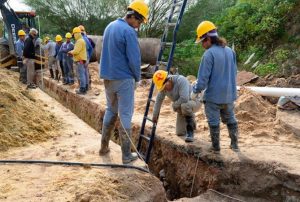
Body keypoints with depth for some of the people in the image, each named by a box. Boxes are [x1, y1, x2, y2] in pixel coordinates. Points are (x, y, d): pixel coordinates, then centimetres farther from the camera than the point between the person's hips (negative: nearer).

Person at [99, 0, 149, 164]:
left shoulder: (110, 26, 10)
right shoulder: (129, 31, -16)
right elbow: (134, 59, -18)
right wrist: (137, 77, 1)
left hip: (107, 77, 8)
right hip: (124, 79, -8)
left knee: (110, 111, 19)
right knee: (125, 115, 0)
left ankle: (104, 147, 26)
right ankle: (126, 155, 8)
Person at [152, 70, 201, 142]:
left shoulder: (181, 80, -31)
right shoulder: (163, 86, -10)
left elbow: (184, 99, -39)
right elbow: (159, 100, 2)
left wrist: (174, 105, -21)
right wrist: (155, 115, 8)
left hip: (194, 101, -6)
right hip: (182, 108, 7)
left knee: (184, 106, -41)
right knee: (180, 133, 3)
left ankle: (190, 131, -25)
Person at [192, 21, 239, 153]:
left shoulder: (209, 54, -19)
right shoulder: (230, 51, 3)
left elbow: (203, 78, -19)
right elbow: (233, 73, 13)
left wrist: (195, 91, -3)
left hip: (213, 96, -6)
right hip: (229, 94, 6)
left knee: (214, 122, 10)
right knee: (230, 119, 21)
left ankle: (216, 147, 20)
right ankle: (234, 144, 31)